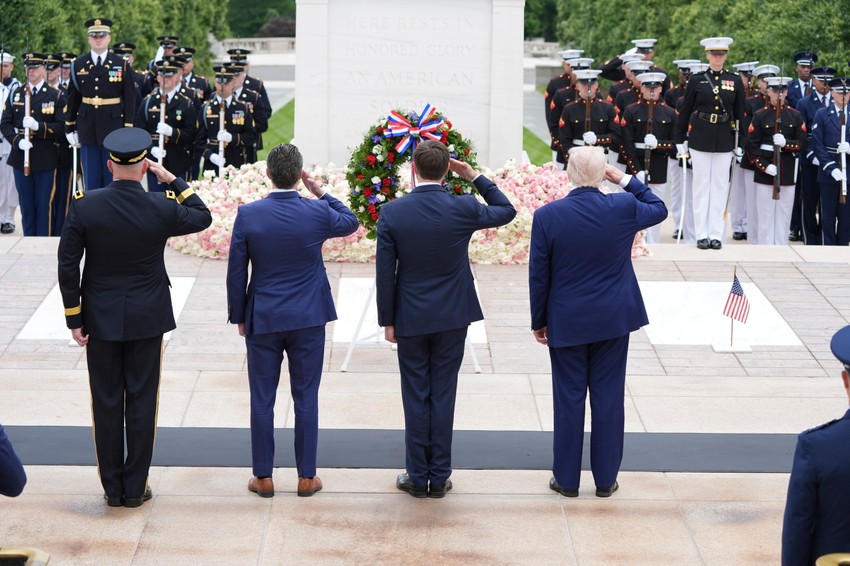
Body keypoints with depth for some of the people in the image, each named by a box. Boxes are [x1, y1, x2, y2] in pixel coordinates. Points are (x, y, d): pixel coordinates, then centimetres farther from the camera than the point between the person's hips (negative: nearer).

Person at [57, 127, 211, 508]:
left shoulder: (83, 206, -11)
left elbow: (68, 266, -8)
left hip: (100, 319, 0)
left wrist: (74, 319, 0)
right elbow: (204, 217, 9)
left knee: (106, 403, 8)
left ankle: (112, 487, 15)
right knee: (142, 402, 7)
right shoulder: (163, 208, -12)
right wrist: (173, 180, 5)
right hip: (147, 319, 0)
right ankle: (135, 487, 12)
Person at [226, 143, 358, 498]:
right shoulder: (318, 213, -9)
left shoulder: (248, 215, -10)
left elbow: (236, 271, -4)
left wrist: (239, 316, 8)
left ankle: (263, 477, 13)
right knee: (306, 399, 8)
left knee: (262, 399, 7)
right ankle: (306, 476, 13)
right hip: (308, 320, 0)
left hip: (262, 320, 0)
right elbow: (350, 223, 15)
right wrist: (321, 193, 15)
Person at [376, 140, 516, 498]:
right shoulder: (464, 209, -11)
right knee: (443, 394, 7)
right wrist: (475, 177, 12)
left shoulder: (391, 213, -11)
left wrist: (387, 320, 3)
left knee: (415, 397, 7)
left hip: (411, 319, -1)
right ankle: (439, 477, 13)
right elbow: (506, 211, 11)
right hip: (452, 318, 1)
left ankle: (418, 477, 13)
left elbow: (385, 273, -7)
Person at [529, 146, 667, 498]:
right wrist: (627, 181, 11)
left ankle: (567, 479, 15)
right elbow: (658, 209, 13)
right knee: (609, 399, 9)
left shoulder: (547, 216, -13)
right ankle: (606, 479, 16)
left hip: (567, 323, -1)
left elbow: (539, 275, -6)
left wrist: (538, 321, 6)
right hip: (614, 320, 1)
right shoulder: (623, 208, -10)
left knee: (569, 400, 8)